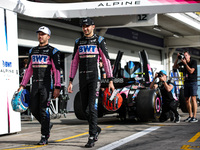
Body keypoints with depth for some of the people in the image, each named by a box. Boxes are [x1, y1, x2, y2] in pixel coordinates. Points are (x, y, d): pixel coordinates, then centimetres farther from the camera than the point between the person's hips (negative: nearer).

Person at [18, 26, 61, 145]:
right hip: (35, 84, 6)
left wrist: (57, 87, -13)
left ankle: (44, 137, 0)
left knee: (44, 110, -7)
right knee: (33, 108, 4)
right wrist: (23, 85, 12)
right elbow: (29, 69, 19)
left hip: (47, 84, -6)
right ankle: (47, 125, 28)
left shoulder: (53, 51, -2)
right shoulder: (33, 51, 16)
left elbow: (57, 70, -6)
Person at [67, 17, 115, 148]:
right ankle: (96, 129, 34)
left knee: (92, 107, -14)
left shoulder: (99, 41, -1)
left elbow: (106, 61, -3)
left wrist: (111, 81, -7)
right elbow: (74, 62, 13)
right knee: (86, 109, 9)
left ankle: (91, 138, -10)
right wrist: (71, 81, 8)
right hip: (83, 79, 5)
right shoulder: (78, 42, 13)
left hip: (95, 78, -5)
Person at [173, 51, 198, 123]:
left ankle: (194, 117, -14)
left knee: (193, 99, -12)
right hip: (186, 82, 6)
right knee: (187, 100, 5)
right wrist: (177, 58, 0)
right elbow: (174, 67, 10)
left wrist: (185, 63, -19)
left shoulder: (194, 62, -7)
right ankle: (190, 116, 12)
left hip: (193, 82, -6)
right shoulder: (183, 62, 8)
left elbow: (191, 71, -18)